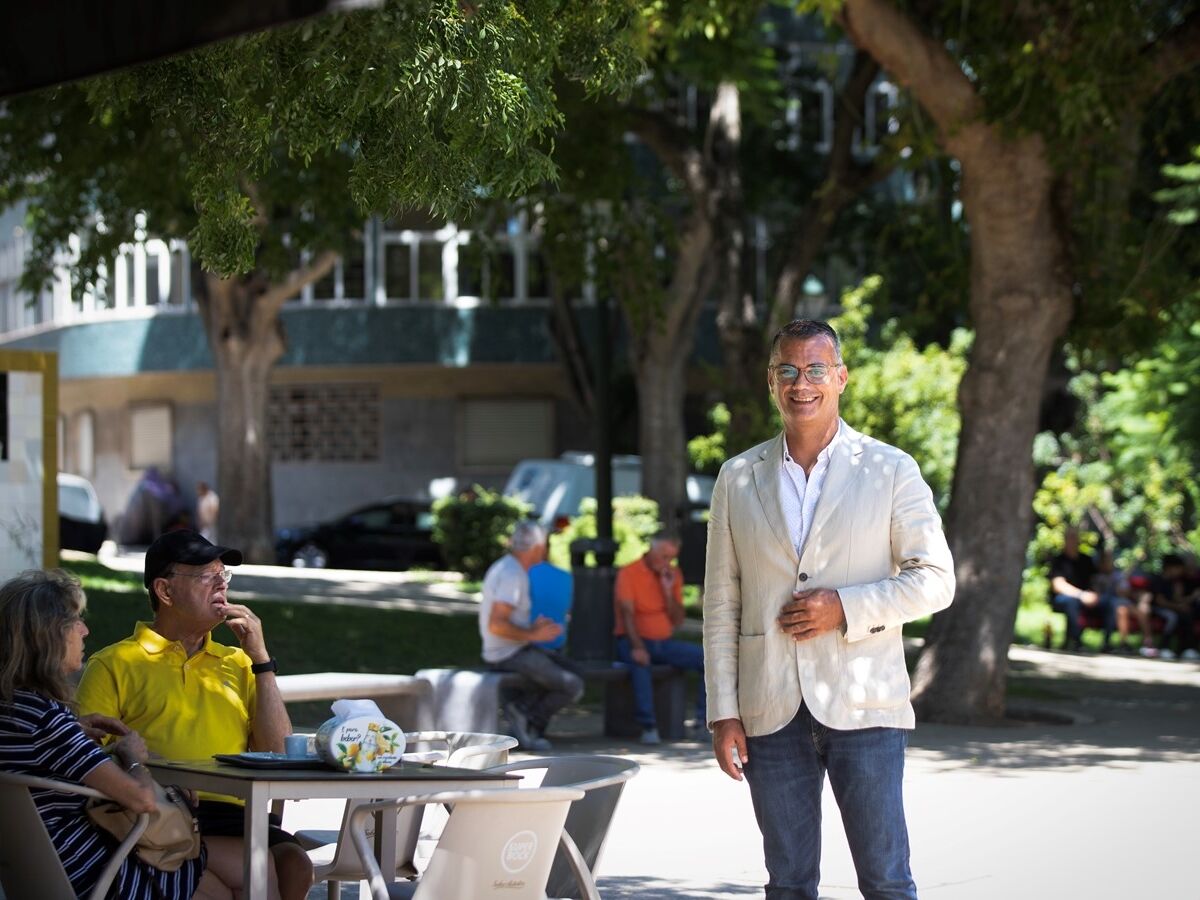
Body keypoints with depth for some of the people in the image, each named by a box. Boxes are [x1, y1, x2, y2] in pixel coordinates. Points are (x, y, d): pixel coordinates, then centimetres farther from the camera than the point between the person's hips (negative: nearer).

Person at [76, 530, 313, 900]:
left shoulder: (236, 664, 24)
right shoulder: (114, 665, 11)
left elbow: (276, 752, 14)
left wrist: (260, 658, 10)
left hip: (230, 812, 4)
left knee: (293, 864, -29)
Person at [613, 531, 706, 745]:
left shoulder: (673, 574, 9)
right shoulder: (629, 573, -6)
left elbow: (678, 621, 5)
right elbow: (627, 614, -17)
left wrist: (668, 590, -9)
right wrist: (637, 646, -31)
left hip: (664, 643, 5)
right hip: (633, 640, -5)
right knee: (639, 661, -40)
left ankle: (703, 721, -11)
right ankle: (648, 726, -39)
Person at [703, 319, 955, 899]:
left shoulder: (891, 471, 3)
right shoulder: (738, 479, 9)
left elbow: (935, 580, 0)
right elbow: (721, 605, 9)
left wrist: (847, 608, -13)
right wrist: (723, 712, 3)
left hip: (863, 707, -2)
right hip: (771, 714, 2)